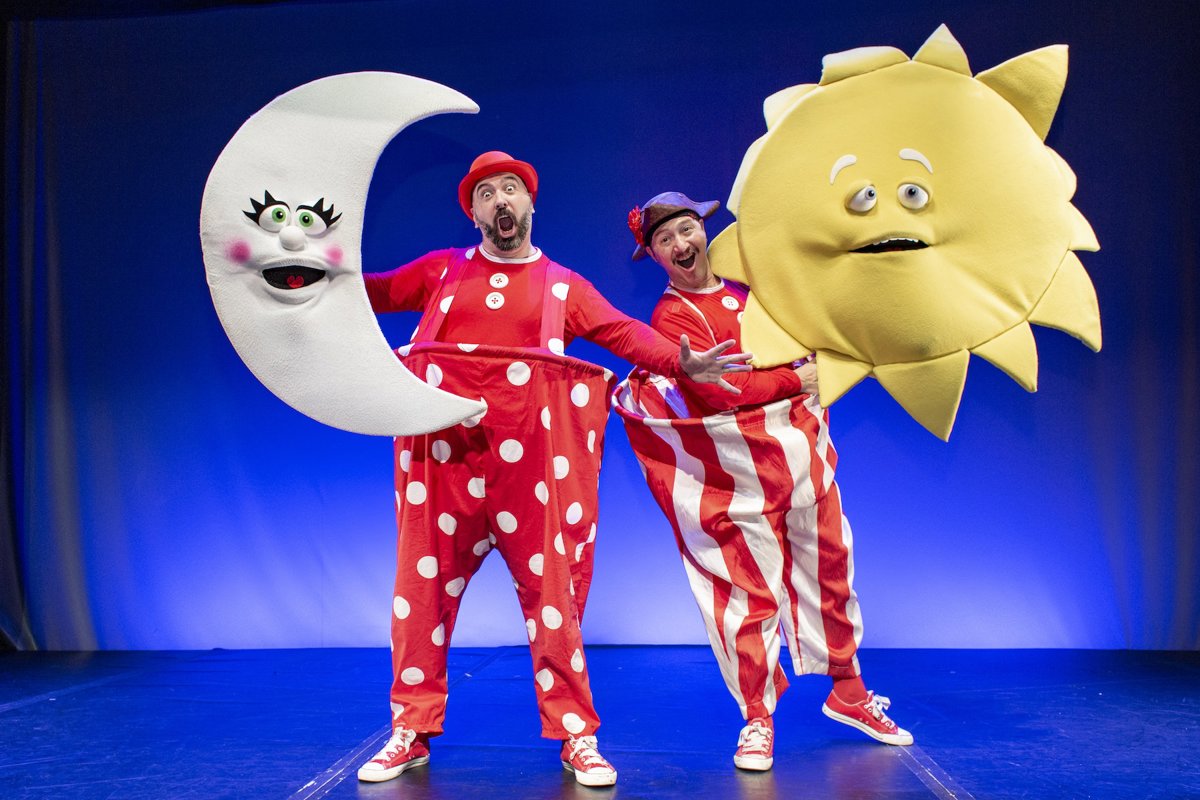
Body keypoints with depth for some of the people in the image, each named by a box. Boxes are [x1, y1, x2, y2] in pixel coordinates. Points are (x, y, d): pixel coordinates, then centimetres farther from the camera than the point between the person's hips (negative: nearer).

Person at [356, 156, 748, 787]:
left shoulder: (562, 285, 14)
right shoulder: (443, 270, 17)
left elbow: (624, 333, 5)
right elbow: (372, 291, 19)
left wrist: (682, 362, -9)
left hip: (527, 452, -1)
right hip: (442, 447, 1)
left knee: (549, 588, 0)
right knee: (424, 584, 5)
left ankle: (576, 736, 11)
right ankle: (411, 731, 19)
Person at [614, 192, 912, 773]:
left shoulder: (747, 285, 13)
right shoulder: (671, 316, -7)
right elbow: (720, 390, -19)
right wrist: (795, 380, -9)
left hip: (805, 449, 6)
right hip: (748, 467, -6)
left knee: (829, 573, 16)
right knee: (754, 591, -2)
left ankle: (848, 692, 34)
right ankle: (757, 719, 16)